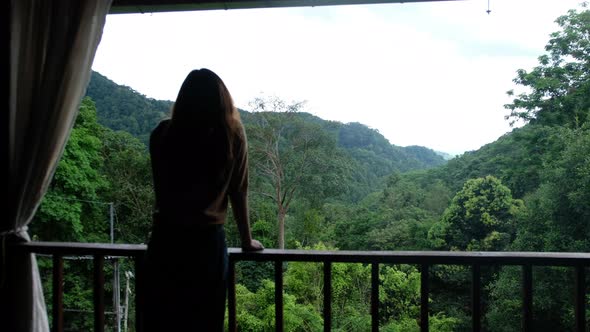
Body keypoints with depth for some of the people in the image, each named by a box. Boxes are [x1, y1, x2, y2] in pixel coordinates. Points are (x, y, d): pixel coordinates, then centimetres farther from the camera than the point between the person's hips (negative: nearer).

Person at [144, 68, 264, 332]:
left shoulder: (163, 133, 3)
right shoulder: (232, 135, -1)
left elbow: (161, 188, 13)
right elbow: (238, 192, 4)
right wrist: (247, 240, 15)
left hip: (165, 241, 2)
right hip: (208, 243, -1)